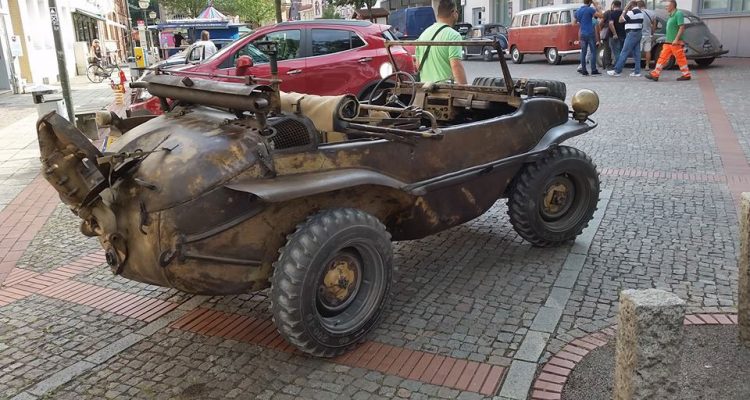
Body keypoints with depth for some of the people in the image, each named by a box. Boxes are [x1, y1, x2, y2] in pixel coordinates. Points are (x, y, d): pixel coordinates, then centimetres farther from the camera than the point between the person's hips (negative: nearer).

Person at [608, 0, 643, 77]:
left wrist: (625, 10, -5)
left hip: (632, 34, -10)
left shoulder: (632, 12, -14)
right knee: (636, 53, 7)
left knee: (624, 53, -9)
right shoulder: (640, 12, 17)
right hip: (638, 33, 10)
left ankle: (617, 71, -10)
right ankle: (637, 71, 5)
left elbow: (621, 20, -11)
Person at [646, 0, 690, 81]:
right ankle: (655, 74, 3)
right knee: (662, 57, 4)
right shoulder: (671, 15, 17)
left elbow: (682, 27, -18)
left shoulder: (678, 14, -11)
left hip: (675, 43, -9)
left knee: (680, 59, -1)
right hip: (668, 42, 9)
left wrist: (676, 39, -23)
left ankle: (686, 75, 8)